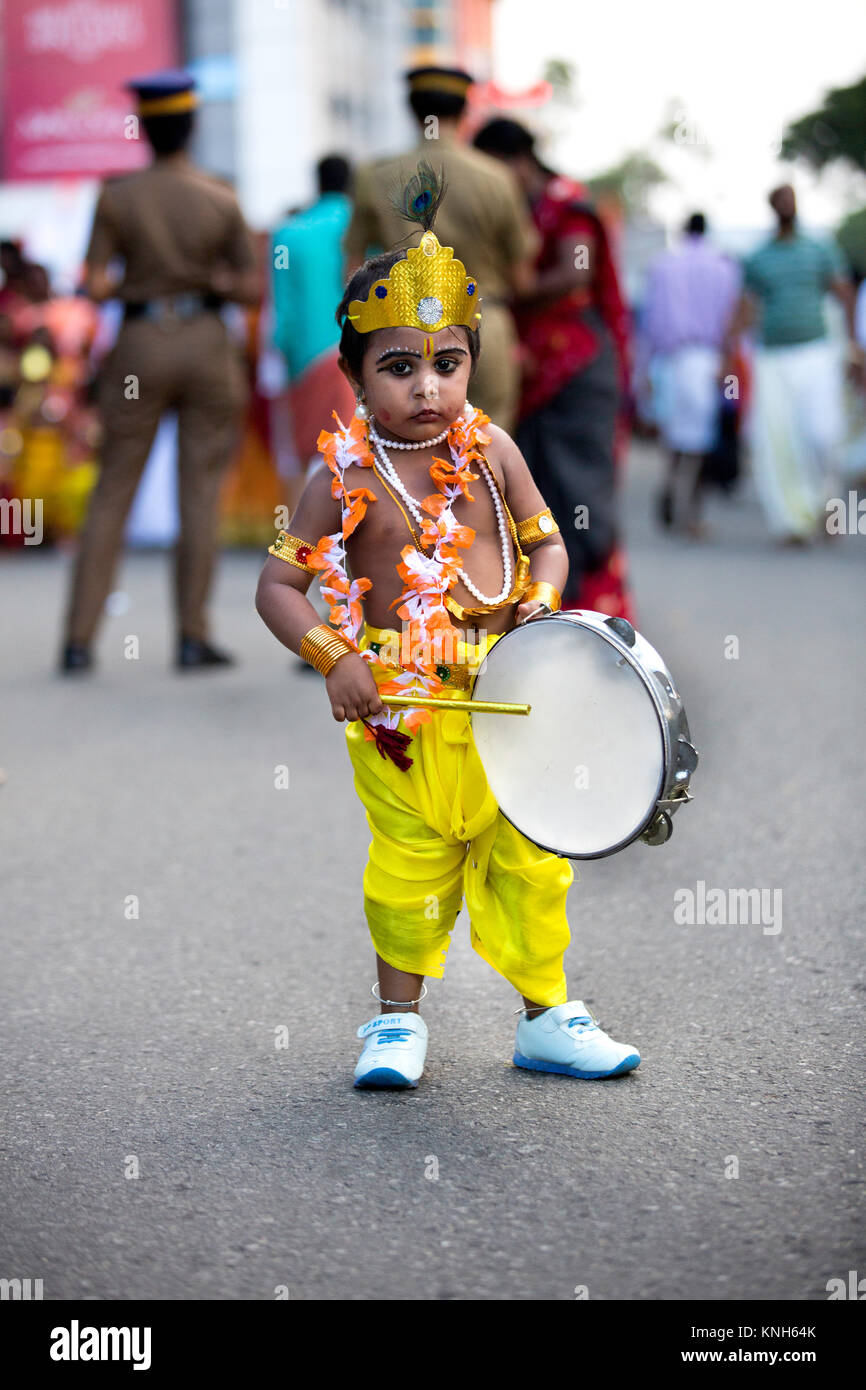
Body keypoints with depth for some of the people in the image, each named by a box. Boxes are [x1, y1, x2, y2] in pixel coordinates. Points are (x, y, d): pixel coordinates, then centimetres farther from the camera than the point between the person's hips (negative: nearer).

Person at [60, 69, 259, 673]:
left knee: (113, 494, 7)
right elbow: (253, 289, -2)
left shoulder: (117, 197, -5)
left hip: (140, 348, 1)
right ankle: (193, 637, 4)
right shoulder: (221, 199, -4)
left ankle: (80, 639, 4)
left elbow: (96, 287, -7)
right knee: (201, 493, 5)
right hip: (207, 345, 0)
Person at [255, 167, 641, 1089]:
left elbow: (546, 542, 10)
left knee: (530, 856, 9)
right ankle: (398, 1021, 25)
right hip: (400, 705, -3)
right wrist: (336, 658, -19)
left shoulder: (490, 451, 0)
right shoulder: (346, 477, -8)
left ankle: (547, 1015, 24)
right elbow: (278, 584, -5)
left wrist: (540, 600, -11)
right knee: (410, 867, 6)